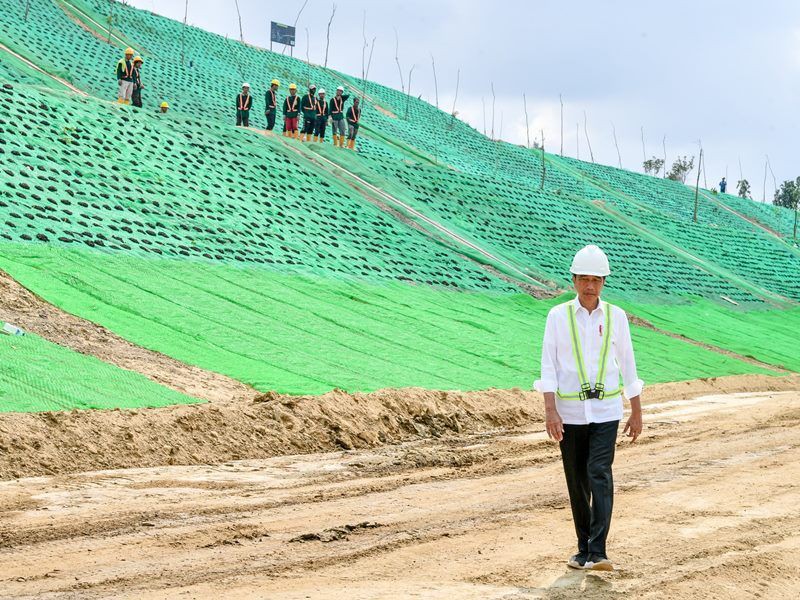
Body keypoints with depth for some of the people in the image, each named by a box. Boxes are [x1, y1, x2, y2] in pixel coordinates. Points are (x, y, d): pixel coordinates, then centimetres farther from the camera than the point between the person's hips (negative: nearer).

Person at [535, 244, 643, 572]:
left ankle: (598, 553, -18)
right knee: (576, 482, 8)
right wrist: (551, 411, -15)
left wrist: (637, 412, 10)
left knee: (600, 475, -14)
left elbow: (627, 364, 9)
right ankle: (583, 548, 21)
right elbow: (548, 366, -5)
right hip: (570, 412, 0)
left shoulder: (615, 316, 2)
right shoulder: (558, 316, -2)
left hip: (606, 411, 0)